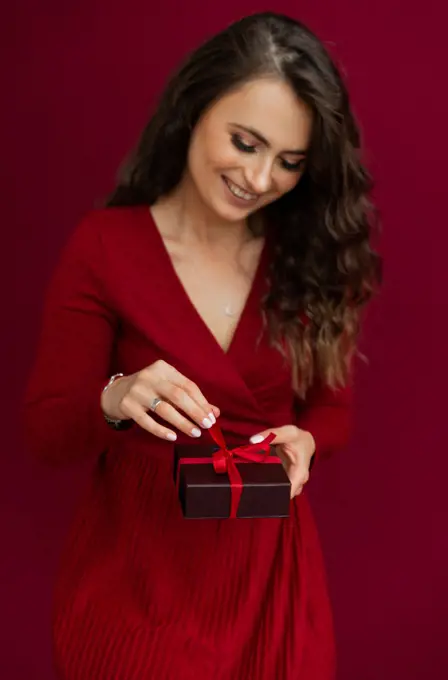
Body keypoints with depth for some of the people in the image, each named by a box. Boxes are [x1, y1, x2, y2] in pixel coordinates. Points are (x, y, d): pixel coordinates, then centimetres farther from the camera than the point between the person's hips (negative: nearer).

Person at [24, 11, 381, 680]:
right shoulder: (105, 246, -12)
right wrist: (114, 402, -30)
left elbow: (332, 408, 5)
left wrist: (304, 441, -17)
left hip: (270, 569, 2)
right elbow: (46, 432, -9)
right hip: (134, 570, -2)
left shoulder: (315, 256, -5)